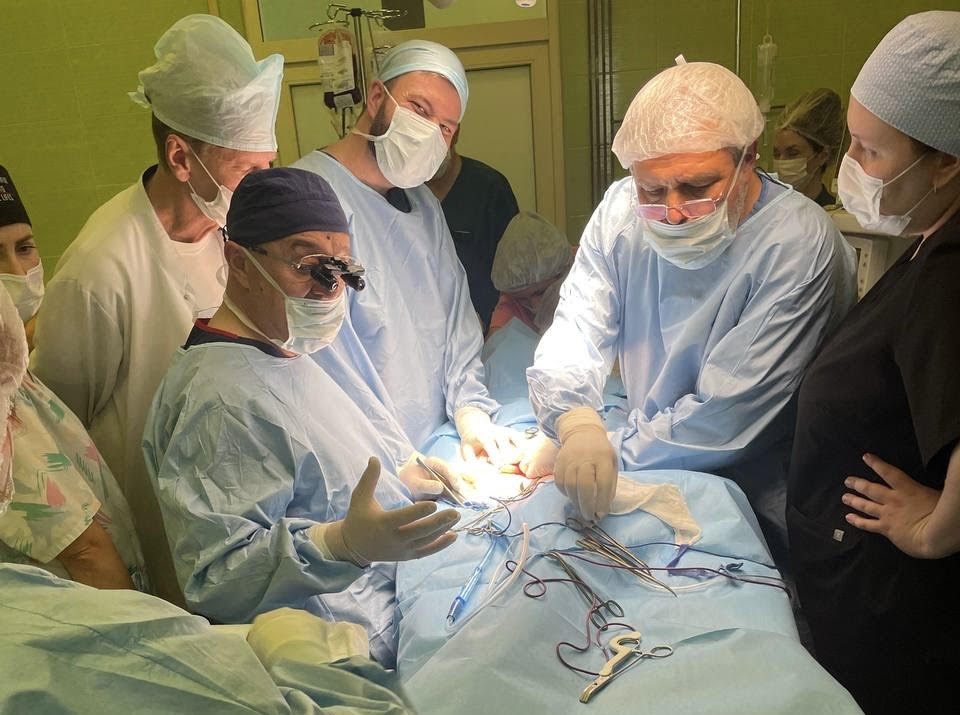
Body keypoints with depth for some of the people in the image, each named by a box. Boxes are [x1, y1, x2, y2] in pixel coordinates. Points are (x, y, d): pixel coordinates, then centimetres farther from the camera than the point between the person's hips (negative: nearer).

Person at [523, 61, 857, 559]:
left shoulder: (800, 246, -20)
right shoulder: (622, 210, -5)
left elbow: (724, 415, -21)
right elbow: (572, 339, -10)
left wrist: (610, 452, -18)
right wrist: (576, 424, -30)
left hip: (756, 513, -4)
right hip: (652, 483, 4)